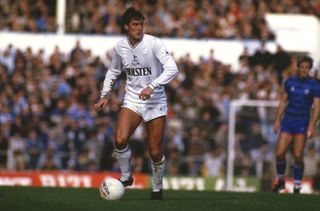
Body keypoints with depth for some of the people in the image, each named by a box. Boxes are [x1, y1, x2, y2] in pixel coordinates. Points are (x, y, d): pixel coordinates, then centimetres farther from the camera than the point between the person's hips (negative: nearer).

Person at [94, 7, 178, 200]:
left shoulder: (153, 43, -14)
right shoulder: (120, 47, 0)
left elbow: (172, 68, -23)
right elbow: (113, 71, 19)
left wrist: (152, 87, -33)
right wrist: (105, 95, 9)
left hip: (155, 102, -3)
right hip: (132, 101, 3)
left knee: (156, 152, -3)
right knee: (120, 140, -21)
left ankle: (157, 189, 22)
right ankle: (126, 177, 4)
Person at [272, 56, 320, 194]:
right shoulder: (289, 82, 4)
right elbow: (283, 101, 12)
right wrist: (277, 120, 7)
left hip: (302, 123, -2)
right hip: (288, 120, 2)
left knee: (298, 156, -8)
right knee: (279, 153, -5)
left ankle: (297, 187, 2)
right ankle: (281, 181, 16)